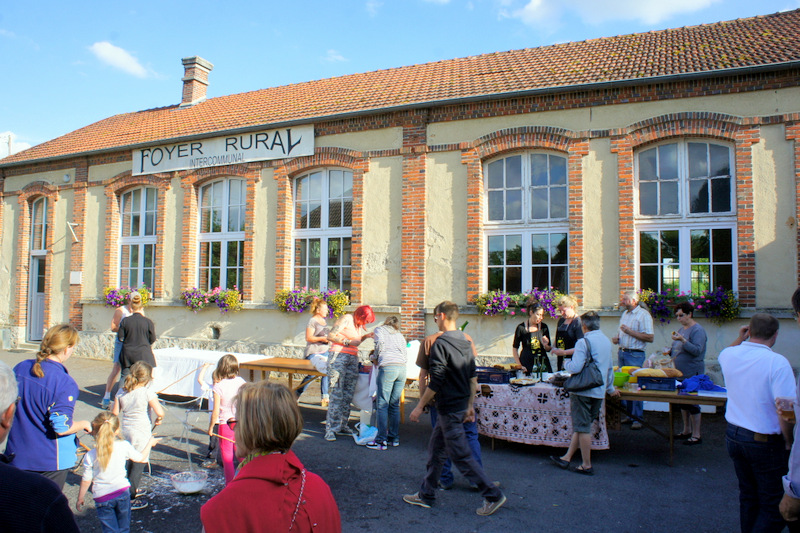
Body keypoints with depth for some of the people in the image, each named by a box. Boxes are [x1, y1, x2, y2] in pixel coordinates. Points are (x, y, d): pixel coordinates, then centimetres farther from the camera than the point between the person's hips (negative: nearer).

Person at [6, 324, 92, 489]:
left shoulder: (19, 368, -4)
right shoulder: (65, 383, -25)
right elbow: (62, 427, -23)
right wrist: (84, 424, -5)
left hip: (17, 455, 6)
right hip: (50, 460, -5)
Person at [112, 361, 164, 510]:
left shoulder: (121, 392, -1)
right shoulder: (147, 393, -17)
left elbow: (114, 412, 4)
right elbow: (160, 412, -22)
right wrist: (158, 419, -1)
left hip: (126, 431, 6)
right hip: (142, 433, -6)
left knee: (131, 462, 23)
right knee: (138, 465, 4)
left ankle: (133, 489, 40)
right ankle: (130, 499, 8)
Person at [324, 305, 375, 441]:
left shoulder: (359, 325, 19)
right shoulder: (346, 319, -5)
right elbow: (330, 336, -10)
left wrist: (365, 337, 10)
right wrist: (346, 342, -15)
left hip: (353, 359, 8)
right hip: (338, 357, -8)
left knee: (348, 395, 4)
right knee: (336, 394, -10)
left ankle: (342, 426, 11)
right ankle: (330, 429, -7)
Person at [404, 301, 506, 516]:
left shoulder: (441, 343, -17)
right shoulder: (465, 342, 9)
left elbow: (435, 382, -20)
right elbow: (473, 378, 12)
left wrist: (419, 407, -13)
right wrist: (470, 406, 18)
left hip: (449, 409, -9)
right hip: (461, 404, 9)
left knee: (461, 455, -1)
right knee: (435, 449, 17)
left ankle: (493, 495, 4)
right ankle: (426, 495, 25)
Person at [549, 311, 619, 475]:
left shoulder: (583, 342, -14)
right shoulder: (607, 341, 11)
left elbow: (575, 367, -21)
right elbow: (610, 368, 22)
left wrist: (566, 363, 0)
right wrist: (610, 388, 33)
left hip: (583, 390, -8)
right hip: (600, 391, 8)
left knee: (582, 428, 1)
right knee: (581, 426, 13)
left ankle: (587, 466, 7)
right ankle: (566, 458, 21)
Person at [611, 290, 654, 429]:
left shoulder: (643, 315, -10)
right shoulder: (625, 314, 16)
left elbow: (650, 338, -16)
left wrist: (630, 331, -19)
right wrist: (617, 337, 8)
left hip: (635, 355, -8)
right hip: (622, 352, 8)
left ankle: (637, 419, 2)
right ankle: (629, 415, 20)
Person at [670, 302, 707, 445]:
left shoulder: (697, 330, -12)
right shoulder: (682, 329, 14)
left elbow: (697, 350, -23)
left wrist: (682, 340, -30)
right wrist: (670, 351, 8)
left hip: (692, 374, -9)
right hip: (680, 373, 9)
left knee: (692, 402, -3)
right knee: (682, 401, 14)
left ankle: (696, 435, 6)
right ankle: (687, 430, 26)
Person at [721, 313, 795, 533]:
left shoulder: (729, 355, -2)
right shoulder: (777, 362, -20)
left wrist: (739, 339, 16)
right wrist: (789, 442, -8)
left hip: (733, 435, 6)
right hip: (765, 442, -6)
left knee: (748, 497, 20)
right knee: (774, 507, 7)